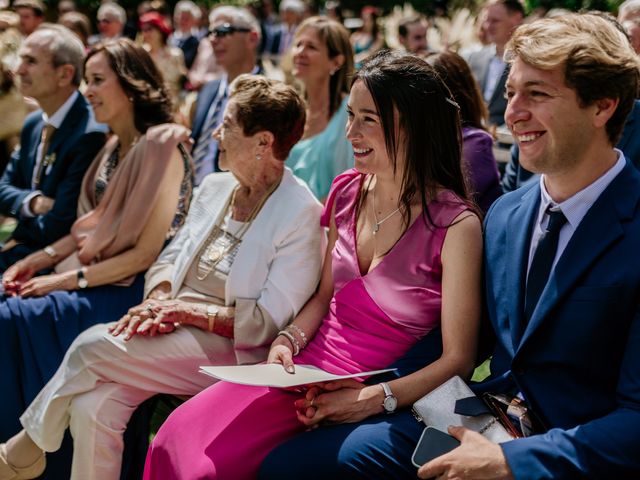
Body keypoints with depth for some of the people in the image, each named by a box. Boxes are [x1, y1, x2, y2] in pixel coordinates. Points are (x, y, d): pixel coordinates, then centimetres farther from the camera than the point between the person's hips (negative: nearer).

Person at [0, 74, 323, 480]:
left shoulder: (301, 214, -11)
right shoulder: (214, 187, 13)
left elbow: (270, 321, -14)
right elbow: (170, 259, 16)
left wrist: (185, 310, -17)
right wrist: (159, 301, -7)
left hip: (231, 349, -6)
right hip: (174, 333, 6)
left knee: (93, 346, -22)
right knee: (91, 407, -21)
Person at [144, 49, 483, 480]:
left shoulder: (456, 226, -14)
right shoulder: (347, 192, 5)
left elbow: (458, 359, -12)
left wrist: (371, 400, -20)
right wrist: (289, 340, -2)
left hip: (372, 394, -6)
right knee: (174, 440, -15)